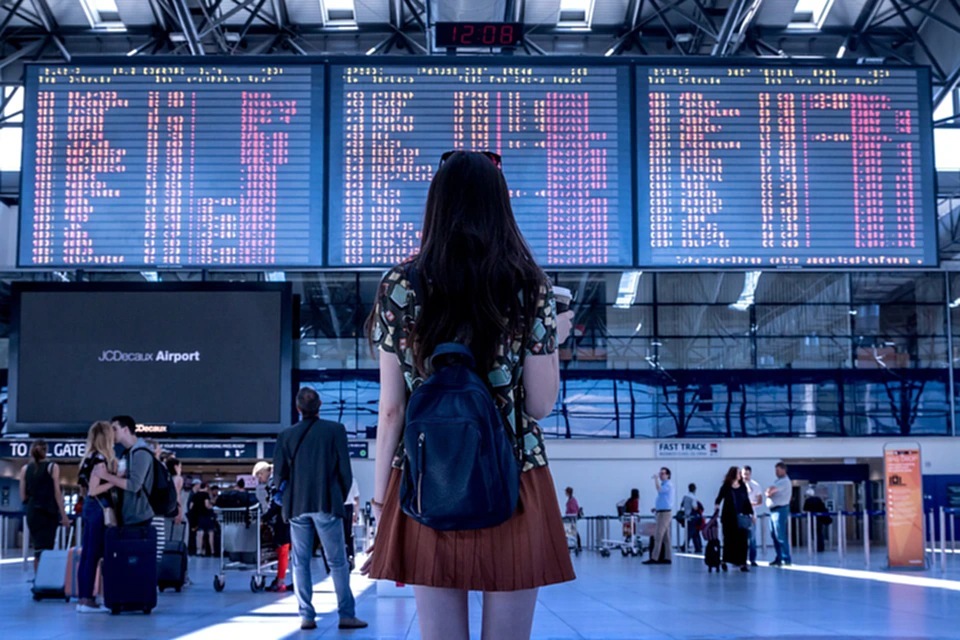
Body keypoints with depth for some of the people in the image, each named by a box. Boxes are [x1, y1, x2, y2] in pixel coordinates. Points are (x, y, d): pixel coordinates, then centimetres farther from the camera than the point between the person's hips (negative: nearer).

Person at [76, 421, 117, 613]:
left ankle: (83, 598, 13)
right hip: (99, 508, -10)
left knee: (87, 554, 10)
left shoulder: (91, 458, 13)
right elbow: (93, 490, -19)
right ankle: (87, 600, -4)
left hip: (90, 507, 10)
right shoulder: (100, 459, -15)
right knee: (94, 554, -6)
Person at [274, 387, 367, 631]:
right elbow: (345, 471, -2)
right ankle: (346, 615, 1)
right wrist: (341, 498, 12)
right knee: (338, 562, 3)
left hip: (297, 507, 2)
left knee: (300, 563, 7)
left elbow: (279, 475, 4)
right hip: (327, 504, -2)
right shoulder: (335, 430, -3)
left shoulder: (286, 435, 2)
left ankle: (307, 616, 4)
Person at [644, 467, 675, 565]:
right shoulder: (663, 484, 19)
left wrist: (656, 479, -19)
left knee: (658, 536, -12)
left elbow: (659, 489, -30)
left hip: (665, 513, -10)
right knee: (665, 537, 8)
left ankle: (654, 558, -15)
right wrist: (657, 507, 14)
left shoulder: (668, 484, -10)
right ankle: (667, 558, 8)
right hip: (662, 512, 10)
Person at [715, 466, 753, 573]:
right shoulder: (726, 487, -3)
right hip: (729, 517, -3)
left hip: (741, 518, 3)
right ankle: (725, 561, 21)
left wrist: (750, 513, 8)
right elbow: (719, 499, -3)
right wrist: (717, 507, -21)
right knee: (729, 539, 5)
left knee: (742, 540, -2)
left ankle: (742, 563, 0)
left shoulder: (743, 486, 7)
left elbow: (747, 501, 11)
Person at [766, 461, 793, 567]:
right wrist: (769, 493, -2)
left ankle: (786, 559, -11)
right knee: (775, 536, 11)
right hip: (774, 510, 10)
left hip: (780, 510, -10)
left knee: (781, 536, -11)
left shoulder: (785, 481, -11)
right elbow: (769, 492, 18)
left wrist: (769, 492, 1)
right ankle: (779, 558, 16)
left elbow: (770, 490, -19)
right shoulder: (779, 481, 20)